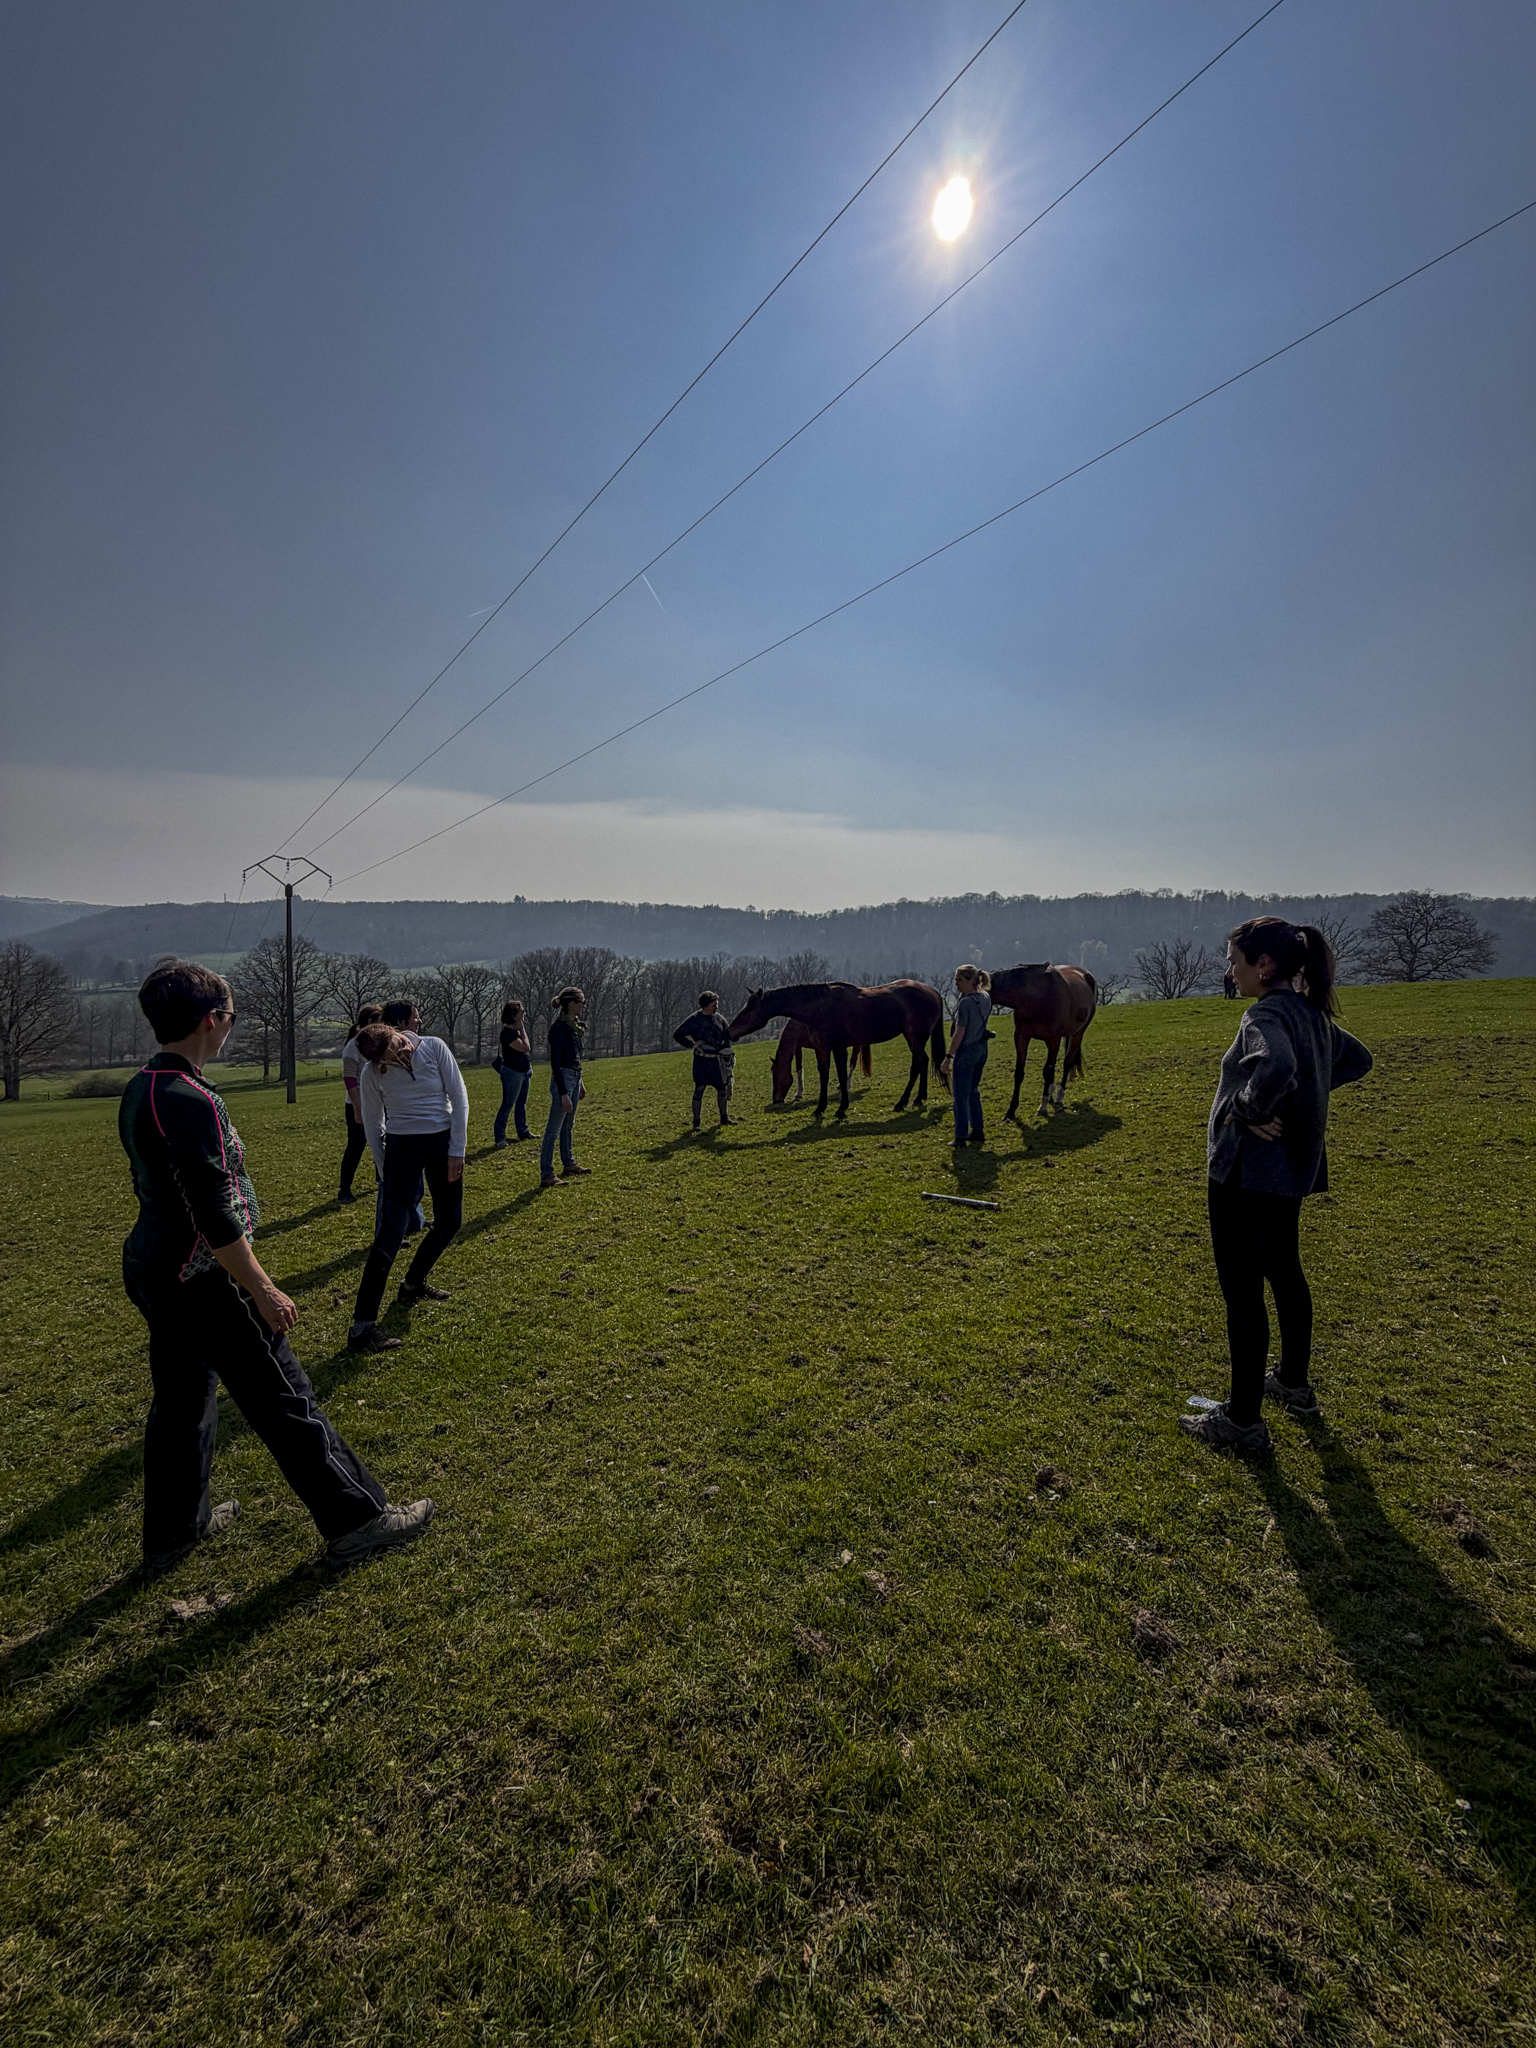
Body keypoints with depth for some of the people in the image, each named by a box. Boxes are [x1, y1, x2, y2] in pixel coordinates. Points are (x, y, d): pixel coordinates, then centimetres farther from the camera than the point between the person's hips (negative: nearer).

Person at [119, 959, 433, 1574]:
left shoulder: (139, 1091, 6)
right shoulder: (191, 1101, -26)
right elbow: (215, 1218, -27)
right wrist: (262, 1290, -19)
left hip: (152, 1269, 10)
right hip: (203, 1281, -10)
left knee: (181, 1399, 23)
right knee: (285, 1402, 0)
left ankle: (171, 1533, 39)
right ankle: (355, 1521, 12)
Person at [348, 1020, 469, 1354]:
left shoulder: (434, 1048, -8)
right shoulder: (373, 1073, -8)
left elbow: (459, 1099, -5)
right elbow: (373, 1127, 3)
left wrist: (457, 1151, -8)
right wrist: (384, 1173, 4)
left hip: (443, 1141, 3)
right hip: (402, 1146, -3)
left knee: (449, 1222, 11)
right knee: (391, 1232, -12)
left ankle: (413, 1285, 35)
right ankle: (361, 1327, -10)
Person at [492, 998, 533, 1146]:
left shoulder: (518, 1029, 9)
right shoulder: (508, 1032, -20)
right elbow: (525, 1048, -26)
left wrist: (529, 1067, 18)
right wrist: (522, 1030, -17)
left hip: (524, 1071, 9)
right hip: (513, 1073, -9)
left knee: (522, 1103, 18)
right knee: (507, 1106, -5)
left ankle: (523, 1131, 29)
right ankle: (499, 1138, 0)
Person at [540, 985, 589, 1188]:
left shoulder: (573, 1026, 11)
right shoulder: (559, 1028, -17)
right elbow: (555, 1063, -19)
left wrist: (580, 1085, 23)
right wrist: (563, 1094, -22)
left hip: (574, 1079, 10)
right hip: (563, 1080, -10)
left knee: (567, 1125, 21)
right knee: (554, 1129, -5)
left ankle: (569, 1164, 34)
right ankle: (546, 1176, -1)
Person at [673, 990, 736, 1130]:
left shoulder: (719, 1019, 3)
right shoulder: (694, 1019, -8)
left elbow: (727, 1037, 14)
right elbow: (677, 1034, -3)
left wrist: (728, 1056, 7)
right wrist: (693, 1044, -12)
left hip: (716, 1059, 4)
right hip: (701, 1060, -4)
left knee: (722, 1087, 10)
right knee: (699, 1089, -5)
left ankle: (724, 1117, 27)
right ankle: (696, 1122, 3)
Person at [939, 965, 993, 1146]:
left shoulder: (965, 1003, -21)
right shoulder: (986, 999, 3)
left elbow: (960, 1032, -22)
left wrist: (948, 1057, -19)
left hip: (966, 1050, -8)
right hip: (982, 1048, 8)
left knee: (961, 1095, 2)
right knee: (973, 1091, 21)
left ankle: (961, 1137, 6)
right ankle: (977, 1131, 26)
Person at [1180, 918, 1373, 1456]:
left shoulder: (1266, 1015, -22)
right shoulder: (1312, 1012, 7)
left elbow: (1275, 1068, -43)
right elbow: (1358, 1059, 25)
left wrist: (1248, 1112, -26)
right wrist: (1307, 1095, 14)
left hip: (1247, 1173, -10)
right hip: (1291, 1167, 10)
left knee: (1241, 1290, 0)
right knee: (1284, 1272, 24)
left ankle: (1243, 1422, 10)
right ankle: (1295, 1382, 43)